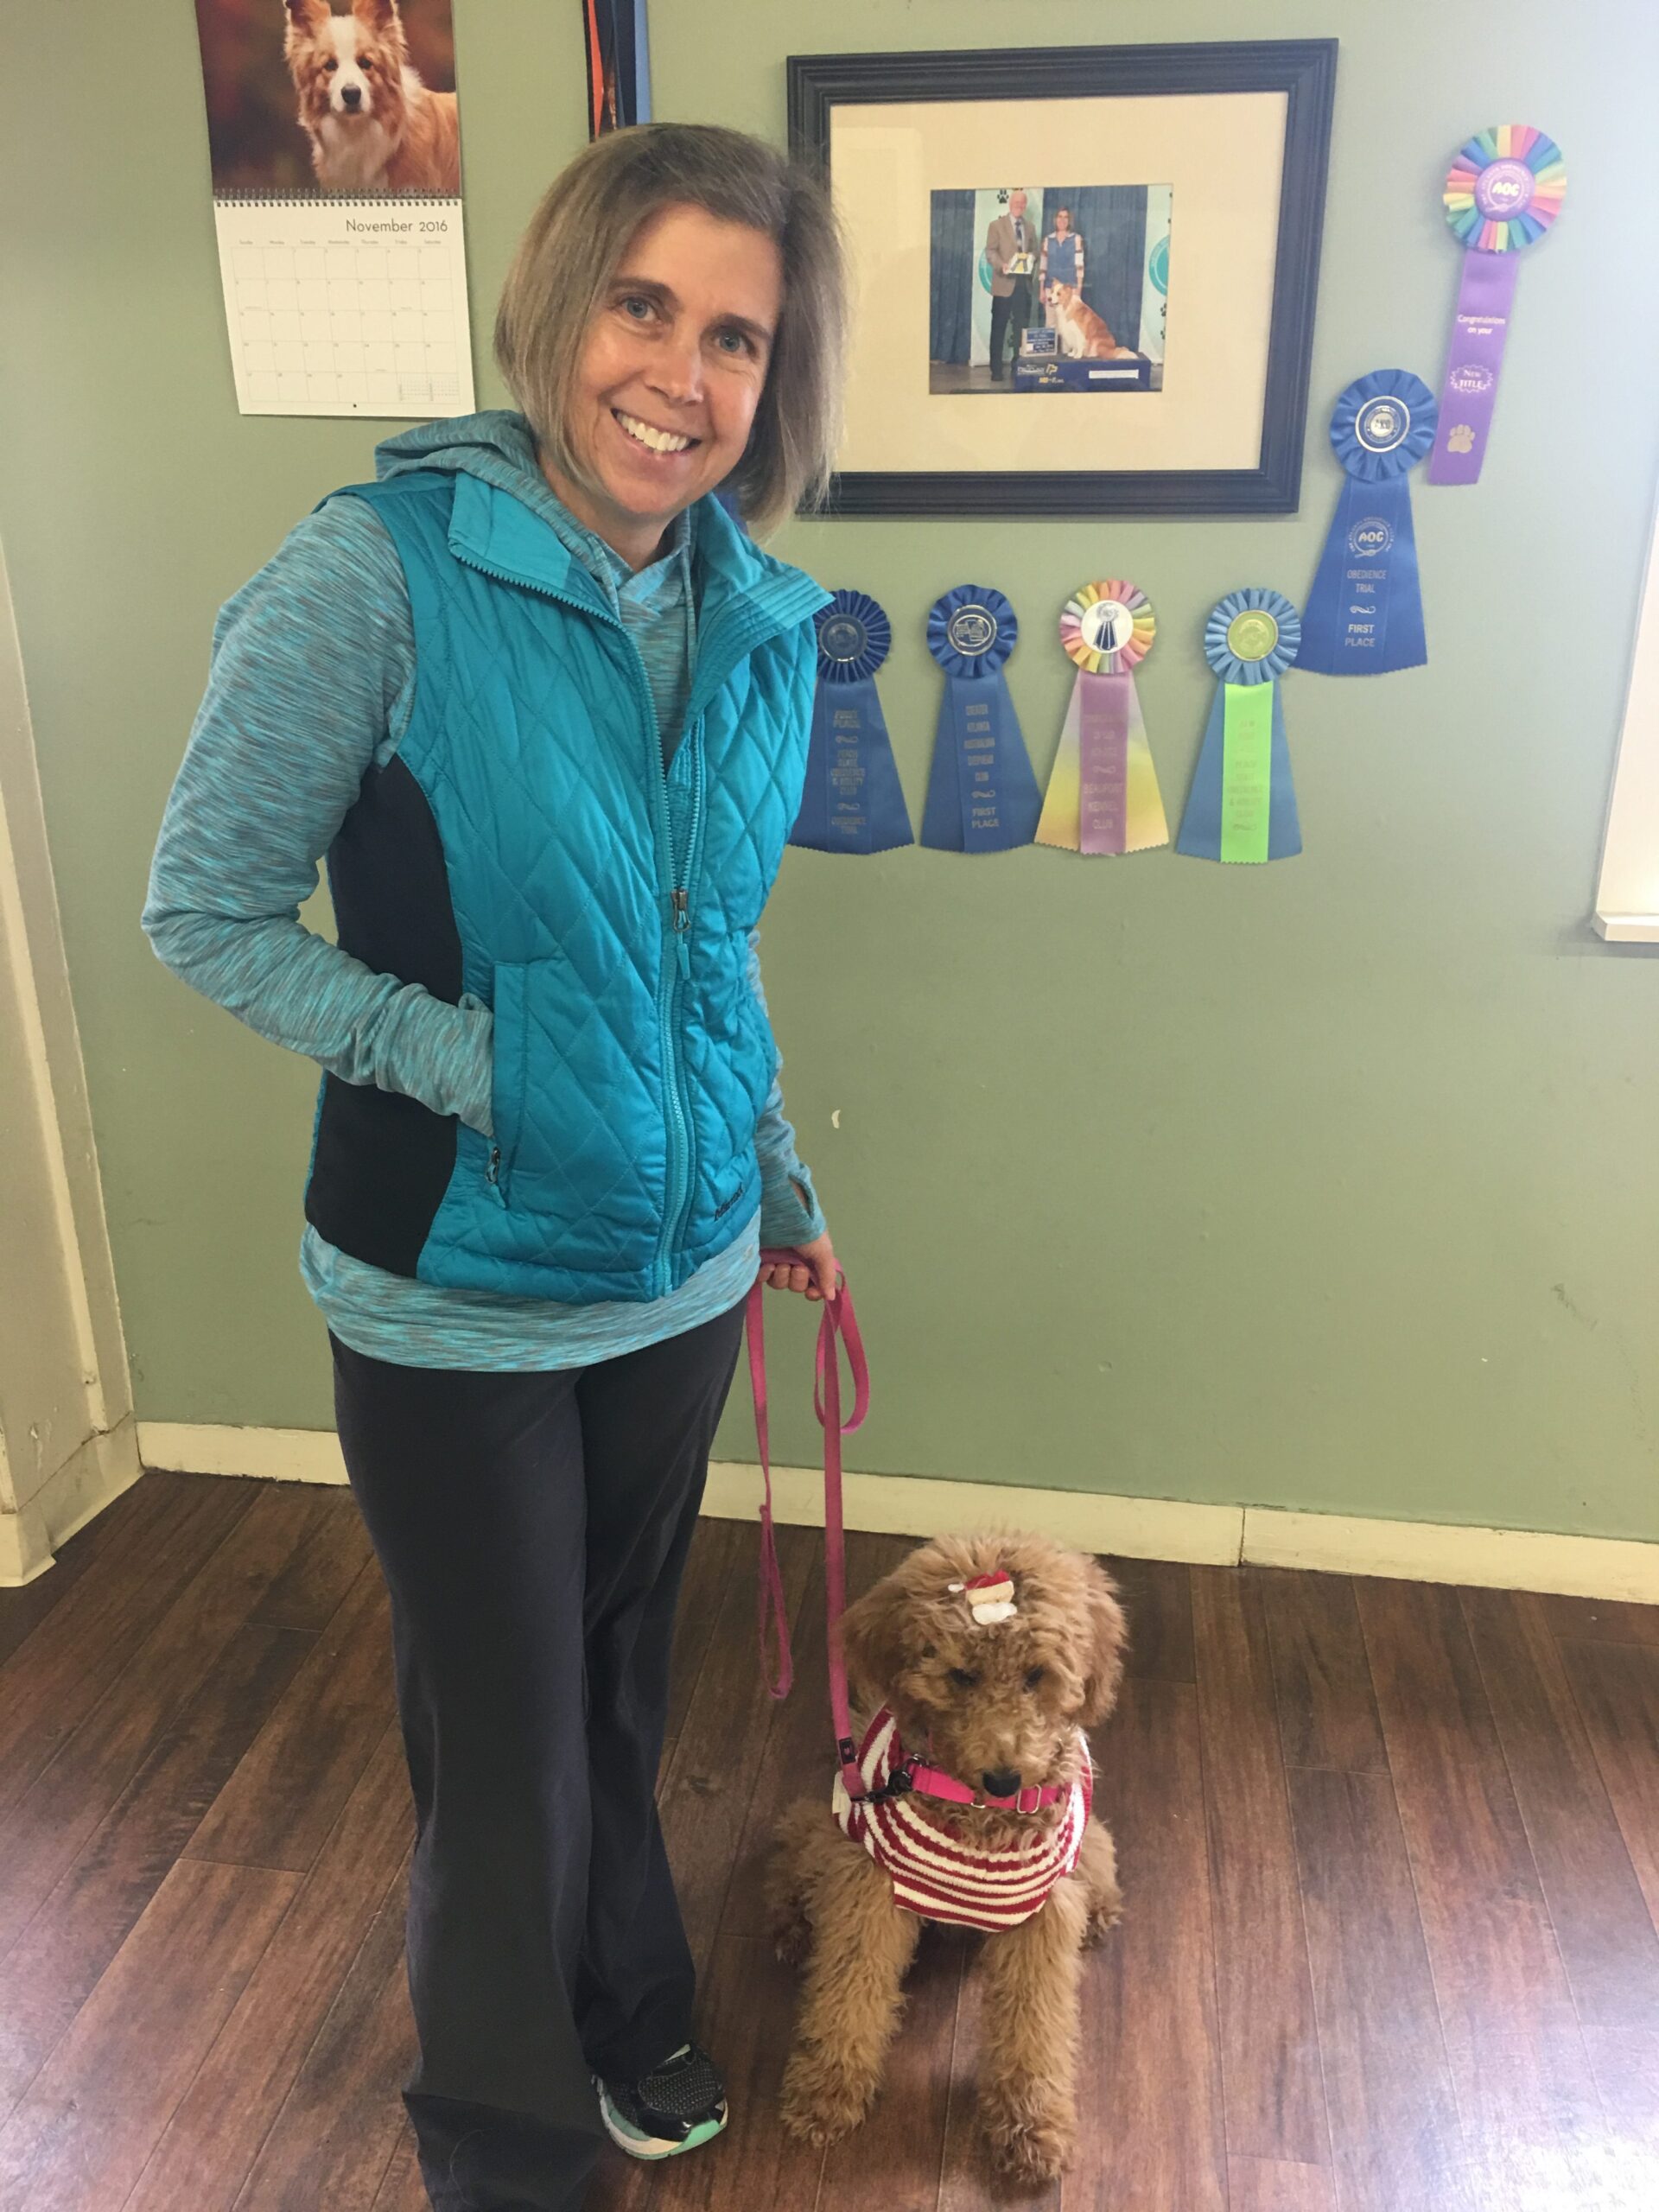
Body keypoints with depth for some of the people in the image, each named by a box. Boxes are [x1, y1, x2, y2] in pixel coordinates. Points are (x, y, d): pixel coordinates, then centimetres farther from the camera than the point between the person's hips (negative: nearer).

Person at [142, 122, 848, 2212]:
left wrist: (782, 1185, 17)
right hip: (455, 1295, -5)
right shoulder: (384, 571, -17)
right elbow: (205, 906, -12)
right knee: (506, 1746, 12)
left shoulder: (760, 623, 1)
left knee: (623, 1686, 24)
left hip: (682, 1268, 5)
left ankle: (632, 2026, 53)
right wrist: (475, 1066, -20)